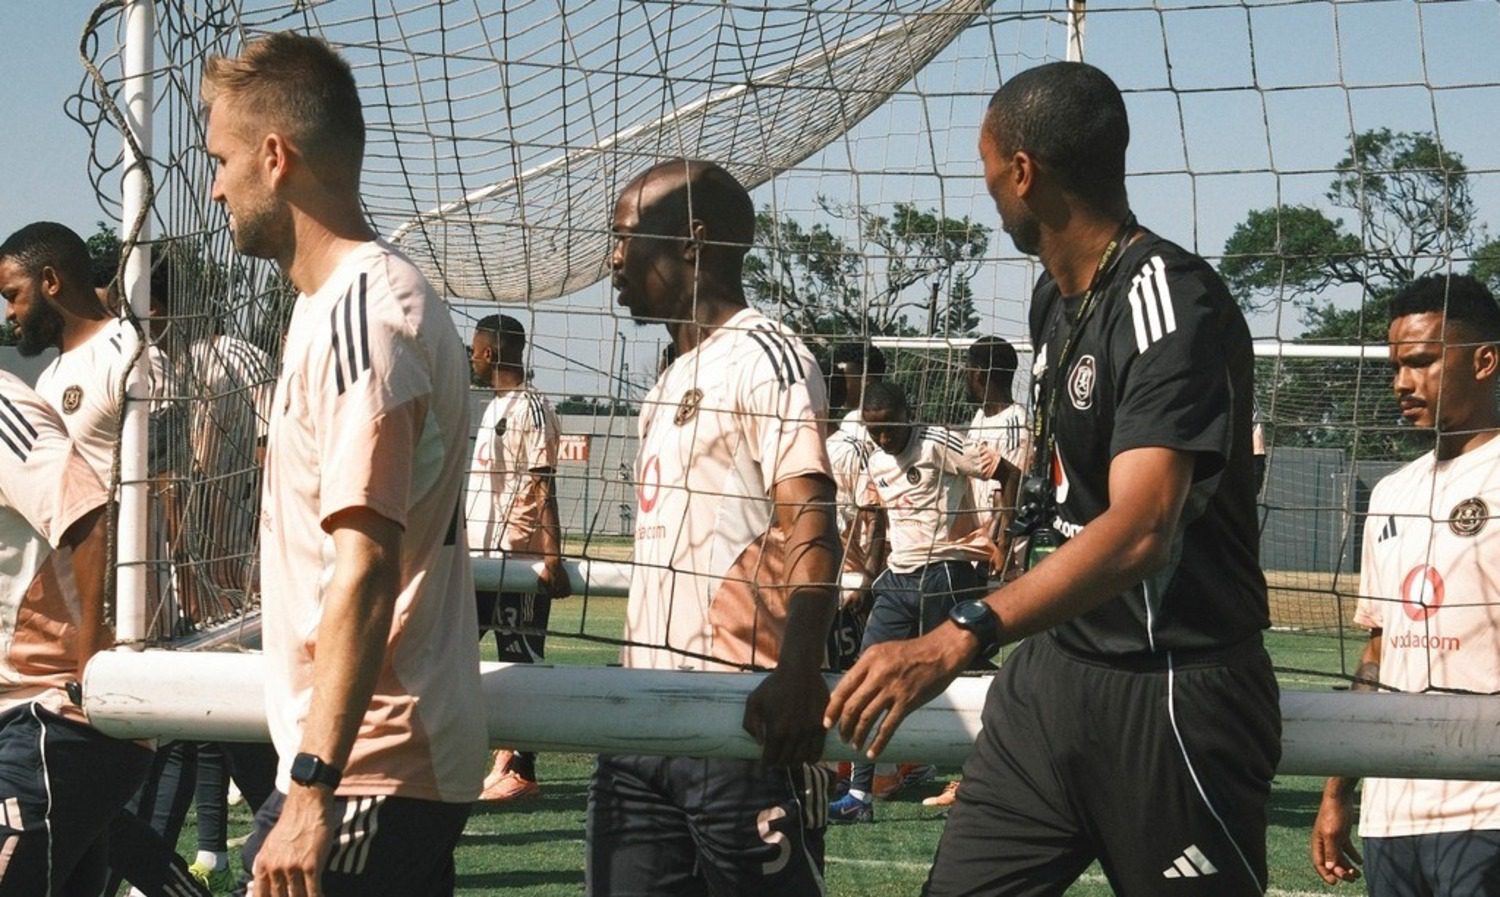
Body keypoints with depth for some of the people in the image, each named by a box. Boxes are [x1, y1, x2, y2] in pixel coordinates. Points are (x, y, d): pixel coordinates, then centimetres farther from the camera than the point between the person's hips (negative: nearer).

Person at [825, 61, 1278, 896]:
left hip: (1175, 693, -8)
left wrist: (959, 638, -44)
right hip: (1052, 668, 8)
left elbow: (1141, 525, -33)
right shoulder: (1055, 297, 9)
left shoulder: (1172, 300, -19)